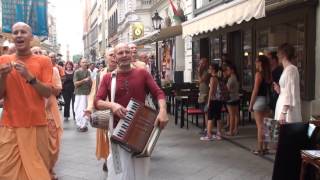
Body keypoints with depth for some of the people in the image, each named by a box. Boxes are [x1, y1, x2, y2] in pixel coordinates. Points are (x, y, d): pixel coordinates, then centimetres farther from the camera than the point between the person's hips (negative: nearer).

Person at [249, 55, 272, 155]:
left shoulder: (259, 74, -11)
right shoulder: (269, 74, 8)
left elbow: (255, 90, -12)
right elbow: (269, 89, 5)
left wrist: (251, 104, -7)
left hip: (259, 100, -7)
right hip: (267, 101, 7)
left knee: (260, 126, -2)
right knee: (265, 125, 11)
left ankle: (259, 149, 2)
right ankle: (264, 147, 17)